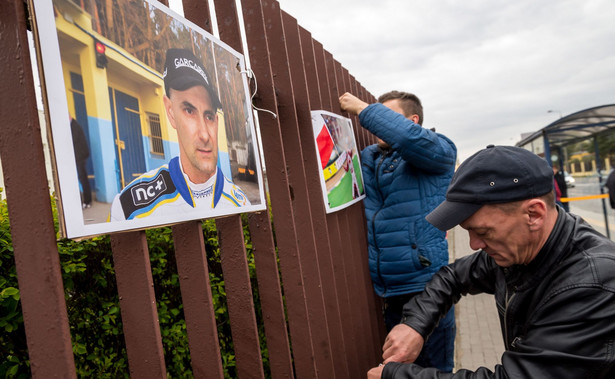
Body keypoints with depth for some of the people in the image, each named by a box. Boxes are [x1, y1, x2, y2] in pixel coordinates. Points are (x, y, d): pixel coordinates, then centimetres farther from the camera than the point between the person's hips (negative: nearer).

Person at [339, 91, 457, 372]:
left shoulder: (438, 151, -4)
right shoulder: (367, 159, 12)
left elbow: (411, 138, -24)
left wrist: (363, 109, -16)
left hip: (426, 287, -5)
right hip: (384, 293, 5)